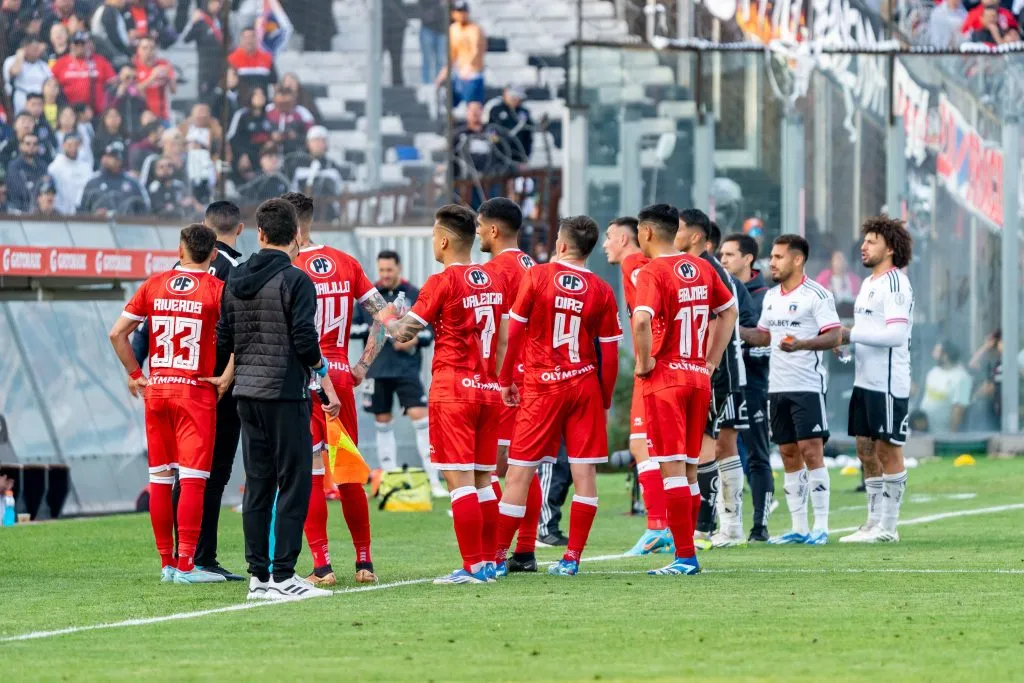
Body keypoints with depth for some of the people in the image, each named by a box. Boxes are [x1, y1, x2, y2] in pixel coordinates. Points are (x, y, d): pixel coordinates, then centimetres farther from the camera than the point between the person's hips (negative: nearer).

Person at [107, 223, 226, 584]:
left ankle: (167, 562, 14)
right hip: (196, 392, -4)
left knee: (160, 478, 10)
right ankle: (186, 565, -8)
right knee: (192, 478, -4)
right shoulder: (216, 289, -6)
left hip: (156, 389, 4)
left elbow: (117, 333, 5)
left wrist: (134, 373, 12)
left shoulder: (154, 285, 5)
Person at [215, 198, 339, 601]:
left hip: (248, 394, 7)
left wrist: (228, 375, 32)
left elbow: (224, 340, 13)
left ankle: (258, 575, 10)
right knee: (294, 483, -3)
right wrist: (328, 388, -4)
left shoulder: (235, 280, 9)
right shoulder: (294, 280, -11)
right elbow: (305, 341, -15)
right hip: (286, 394, -7)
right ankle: (283, 577, -8)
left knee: (257, 484, 10)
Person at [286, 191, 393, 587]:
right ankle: (364, 562, 16)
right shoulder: (345, 264, 8)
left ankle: (322, 565, -6)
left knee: (310, 476, -3)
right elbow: (384, 316, 8)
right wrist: (364, 365, 12)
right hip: (340, 376, 5)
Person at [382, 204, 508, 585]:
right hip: (487, 389, 7)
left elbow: (404, 333, -8)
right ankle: (488, 562, 12)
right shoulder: (492, 282, 11)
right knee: (482, 481, 12)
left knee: (459, 479, -6)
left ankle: (472, 567, -9)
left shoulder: (443, 282, -10)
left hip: (452, 390, -7)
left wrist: (386, 318, 11)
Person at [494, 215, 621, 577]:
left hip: (542, 386, -2)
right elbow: (609, 351, 1)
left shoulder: (536, 276, -4)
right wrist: (604, 398, 11)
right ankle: (572, 557, 3)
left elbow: (514, 330, -3)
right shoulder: (601, 291, 0)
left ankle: (498, 557, 3)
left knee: (519, 472, 2)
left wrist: (505, 379, 6)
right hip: (584, 385, 2)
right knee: (584, 471, 4)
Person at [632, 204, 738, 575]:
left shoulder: (652, 272, -12)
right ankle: (686, 554, 15)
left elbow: (641, 320, -28)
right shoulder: (702, 268, 9)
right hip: (698, 378, 7)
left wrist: (644, 363, -14)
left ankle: (685, 556, -8)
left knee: (672, 468, -5)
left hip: (664, 378, -7)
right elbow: (729, 310, 21)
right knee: (689, 468, 12)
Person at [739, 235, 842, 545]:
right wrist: (735, 329, 10)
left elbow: (833, 336, -14)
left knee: (811, 451, -9)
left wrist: (801, 344, -28)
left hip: (808, 385, -7)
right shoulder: (771, 297, 15)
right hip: (777, 386, 7)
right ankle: (799, 527, 12)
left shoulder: (817, 295, -8)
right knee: (788, 455, 8)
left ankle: (820, 526, -6)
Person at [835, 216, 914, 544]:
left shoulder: (895, 284, -12)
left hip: (888, 382, -9)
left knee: (887, 450, -3)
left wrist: (851, 334, -17)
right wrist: (844, 343, 5)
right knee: (866, 451, 10)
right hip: (865, 380, 9)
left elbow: (896, 334, -22)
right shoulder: (869, 284, 17)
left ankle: (888, 526, 1)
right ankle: (874, 522, 17)